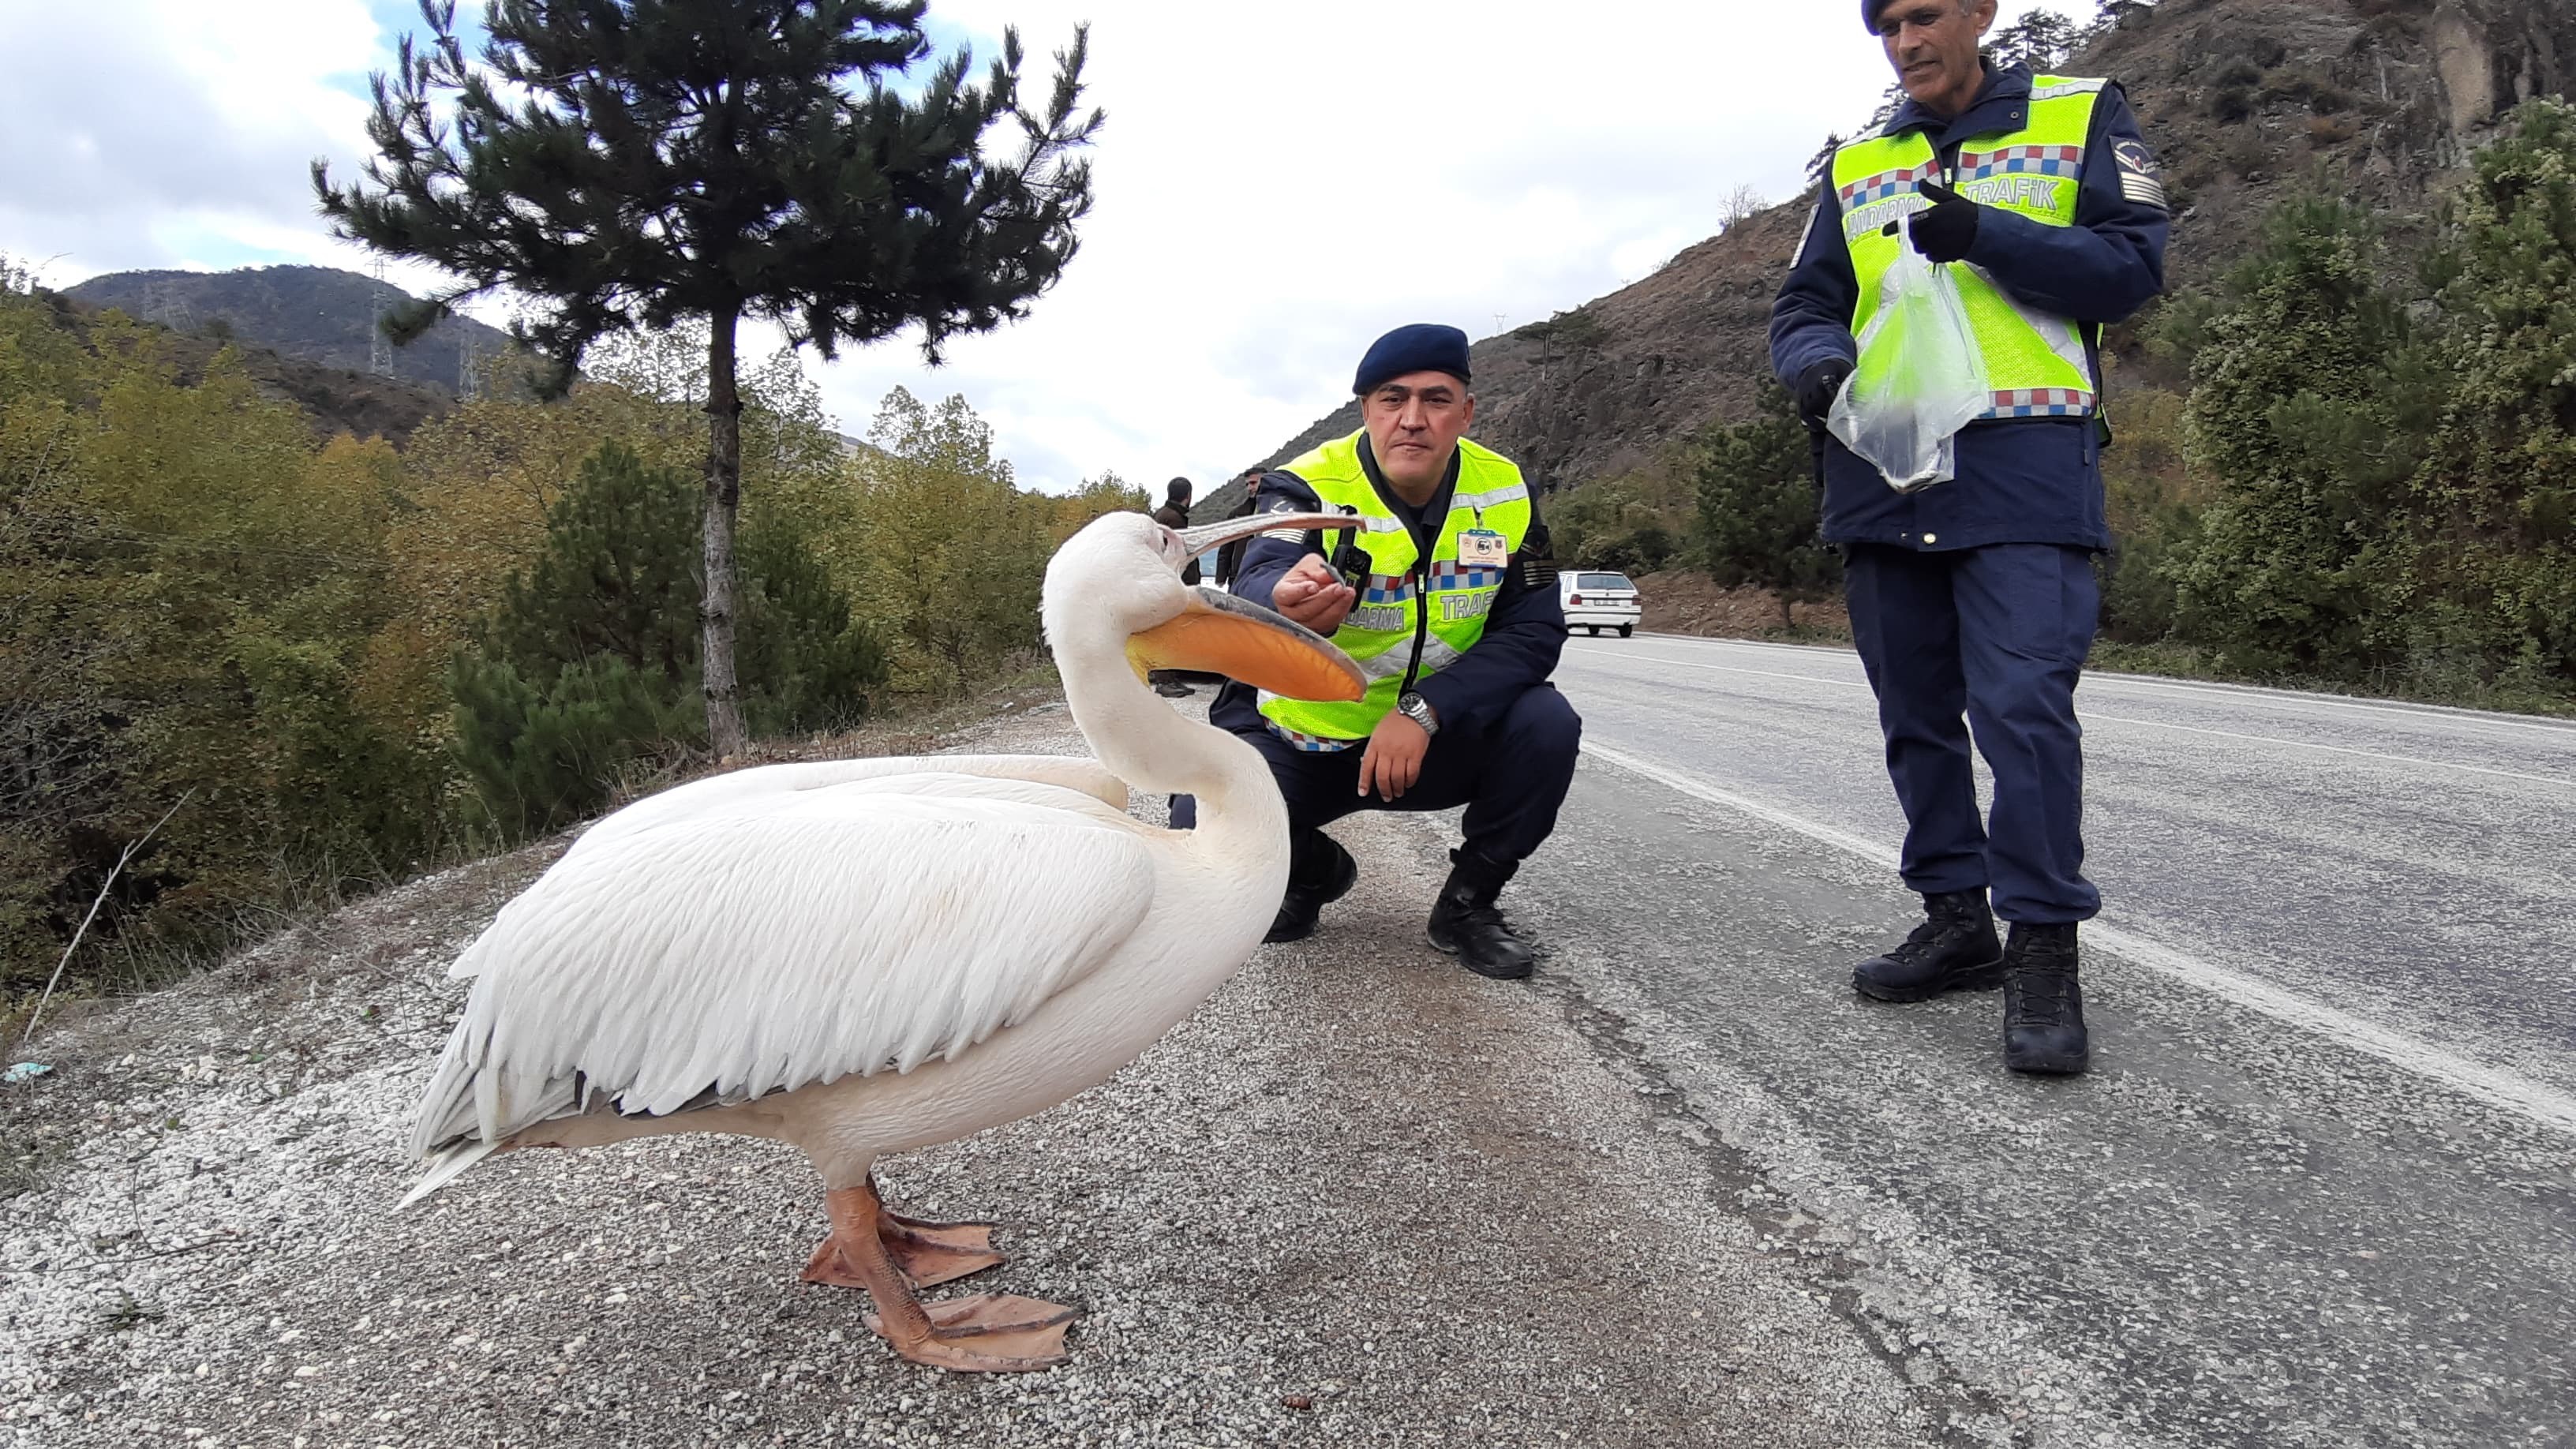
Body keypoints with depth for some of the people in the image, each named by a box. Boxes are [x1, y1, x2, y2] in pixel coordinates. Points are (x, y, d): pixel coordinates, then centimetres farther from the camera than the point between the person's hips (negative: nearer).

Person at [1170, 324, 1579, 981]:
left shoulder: (1504, 493, -7)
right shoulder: (1309, 488, -17)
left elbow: (1534, 630, -12)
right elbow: (1256, 591, -37)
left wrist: (1425, 709, -27)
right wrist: (1286, 605, -63)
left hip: (1436, 741, 2)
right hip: (1300, 741, -1)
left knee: (1547, 724, -24)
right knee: (1203, 827, -25)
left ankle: (1469, 901, 0)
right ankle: (1316, 871, 12)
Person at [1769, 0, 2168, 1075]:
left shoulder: (2083, 117, 9)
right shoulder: (1856, 167, 20)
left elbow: (2132, 267, -1)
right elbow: (1805, 303, 14)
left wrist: (1985, 237, -15)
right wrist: (1817, 361, -9)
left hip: (2026, 470, -4)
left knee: (2023, 704, -15)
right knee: (1916, 713, 9)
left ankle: (2043, 949, -5)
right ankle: (1957, 917, 21)